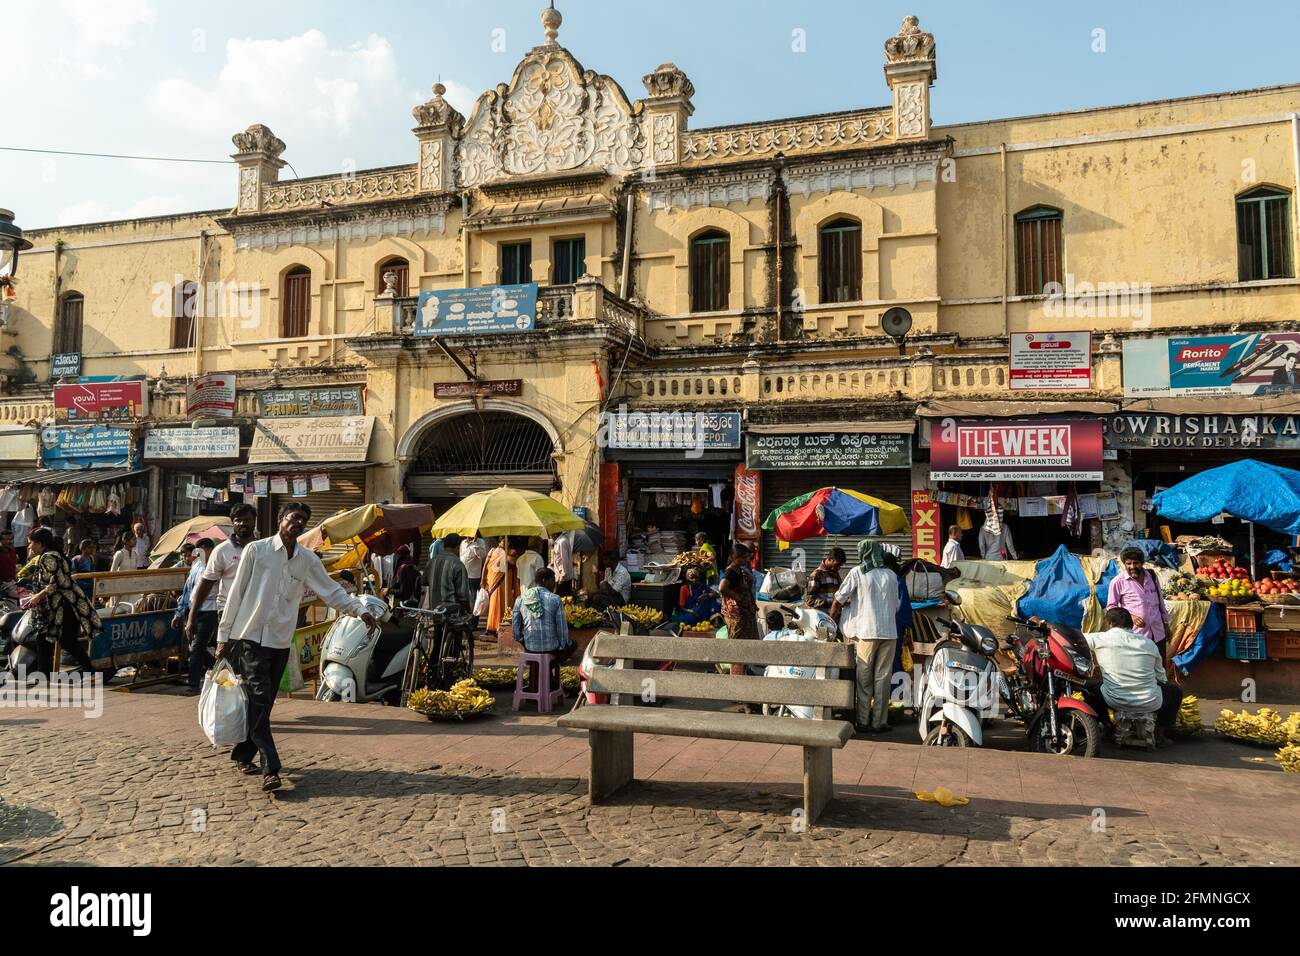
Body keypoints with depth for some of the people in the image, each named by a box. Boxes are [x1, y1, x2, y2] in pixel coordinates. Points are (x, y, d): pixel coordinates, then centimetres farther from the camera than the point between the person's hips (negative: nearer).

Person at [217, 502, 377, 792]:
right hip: (250, 636, -4)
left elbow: (332, 592, 7)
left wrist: (361, 610, -7)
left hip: (281, 640, 4)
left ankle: (243, 754, 29)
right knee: (259, 699, -11)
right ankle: (270, 768, -13)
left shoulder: (308, 560, 6)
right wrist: (224, 636, 1)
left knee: (264, 702, 11)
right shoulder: (256, 550, -4)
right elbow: (236, 593, -1)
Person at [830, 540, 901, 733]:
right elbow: (896, 605, 15)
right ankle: (880, 722, 9)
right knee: (883, 677, 7)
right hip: (889, 632, 3)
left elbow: (839, 599, 0)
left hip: (866, 631, -3)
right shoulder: (891, 575, 10)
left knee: (864, 677, 6)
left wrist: (830, 619, 14)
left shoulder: (858, 572, -1)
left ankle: (863, 721, 7)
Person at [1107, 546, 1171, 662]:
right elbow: (1111, 607, -5)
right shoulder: (1118, 582, -9)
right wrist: (1130, 616, -17)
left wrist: (1166, 623, 18)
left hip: (1158, 632, 5)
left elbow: (1160, 600, 16)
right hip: (1136, 635, -5)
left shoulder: (1151, 576, 6)